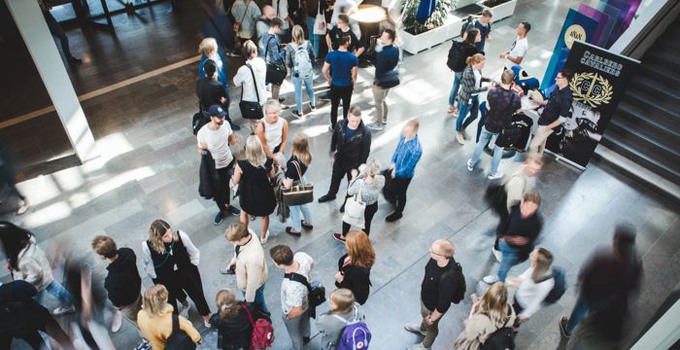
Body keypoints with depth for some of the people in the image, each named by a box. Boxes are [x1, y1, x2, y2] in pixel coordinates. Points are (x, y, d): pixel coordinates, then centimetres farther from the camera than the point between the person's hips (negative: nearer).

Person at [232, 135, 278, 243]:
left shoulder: (242, 164, -32)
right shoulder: (268, 162, -25)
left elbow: (235, 182, -16)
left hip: (248, 196, -1)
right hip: (265, 195, 1)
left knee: (244, 212, 33)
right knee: (265, 215, 30)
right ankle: (263, 236, 54)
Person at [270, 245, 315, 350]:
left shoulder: (293, 286, -49)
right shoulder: (301, 256, -32)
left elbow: (297, 310, -31)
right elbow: (312, 263, -6)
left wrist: (288, 317, -10)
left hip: (294, 312, -7)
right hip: (306, 299, 7)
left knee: (295, 336, 28)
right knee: (305, 320, 39)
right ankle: (306, 337, 69)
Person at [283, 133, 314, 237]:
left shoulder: (293, 163, -39)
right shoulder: (307, 156, -18)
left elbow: (289, 182, -30)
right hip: (302, 181, 6)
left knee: (294, 207, 18)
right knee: (303, 203, 30)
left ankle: (296, 229, 41)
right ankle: (308, 222, 52)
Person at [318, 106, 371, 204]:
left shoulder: (365, 133, -32)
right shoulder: (340, 125, -21)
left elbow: (366, 151, -18)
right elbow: (334, 137, 1)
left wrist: (360, 167, -11)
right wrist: (332, 150, 13)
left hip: (354, 163, -4)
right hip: (340, 159, 4)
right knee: (335, 177, 28)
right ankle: (331, 194, 57)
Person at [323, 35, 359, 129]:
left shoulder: (331, 54, -14)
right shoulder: (353, 57, -19)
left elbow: (324, 71, -9)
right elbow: (354, 75, -13)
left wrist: (329, 80, 9)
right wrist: (352, 83, 9)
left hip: (334, 86, 1)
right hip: (347, 86, -1)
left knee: (334, 107, 18)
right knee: (346, 107, 17)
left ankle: (333, 127, 31)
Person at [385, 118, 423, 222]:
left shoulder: (416, 149, -40)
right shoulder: (404, 135, -19)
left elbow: (408, 168, -28)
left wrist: (396, 173, -15)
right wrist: (393, 162, -7)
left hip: (405, 175, -6)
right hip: (396, 168, 6)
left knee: (400, 193, 20)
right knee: (392, 186, 31)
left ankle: (398, 213, 47)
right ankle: (392, 199, 65)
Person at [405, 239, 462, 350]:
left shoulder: (447, 279, -46)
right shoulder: (438, 258, -26)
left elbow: (444, 304, -29)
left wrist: (432, 318, -13)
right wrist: (423, 285, 15)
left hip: (434, 307, -6)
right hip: (425, 295, 6)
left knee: (431, 326, 27)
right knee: (424, 314, 37)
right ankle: (422, 328, 71)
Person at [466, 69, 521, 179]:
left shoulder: (492, 92, -24)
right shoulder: (515, 97, -29)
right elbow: (518, 111, -9)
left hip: (489, 124, 2)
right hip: (502, 128, -2)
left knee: (481, 143, 27)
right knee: (498, 149, 22)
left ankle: (471, 164, 46)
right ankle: (493, 173, 38)